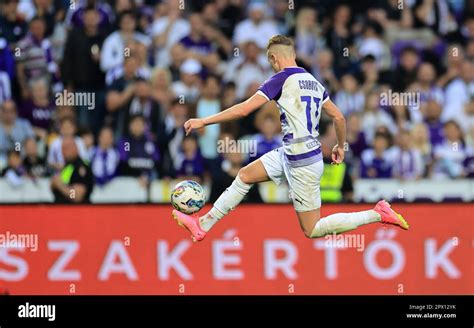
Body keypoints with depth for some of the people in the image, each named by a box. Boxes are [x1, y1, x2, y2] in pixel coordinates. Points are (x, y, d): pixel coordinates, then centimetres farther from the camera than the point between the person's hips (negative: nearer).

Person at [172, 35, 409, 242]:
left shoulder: (282, 79, -15)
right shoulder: (313, 82, 7)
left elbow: (244, 109, -19)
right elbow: (338, 117, 12)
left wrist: (203, 121, -13)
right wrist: (340, 146, 30)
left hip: (303, 165, -9)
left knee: (312, 231, 1)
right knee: (245, 175, 16)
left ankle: (378, 214, -1)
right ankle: (203, 225, 20)